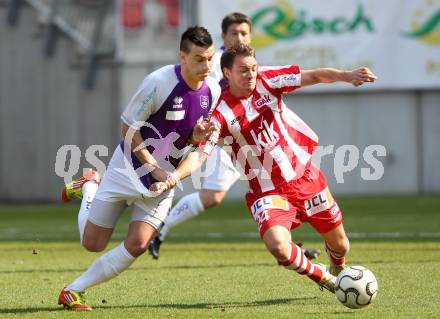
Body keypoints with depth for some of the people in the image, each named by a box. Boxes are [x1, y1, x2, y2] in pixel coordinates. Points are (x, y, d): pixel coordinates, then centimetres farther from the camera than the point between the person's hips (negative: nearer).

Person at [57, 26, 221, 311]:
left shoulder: (213, 90, -7)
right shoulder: (159, 82, -24)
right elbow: (128, 128, -14)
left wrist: (199, 136, -17)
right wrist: (154, 168, -16)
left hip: (165, 180, 4)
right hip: (129, 168, -4)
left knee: (137, 245, -12)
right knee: (93, 243, 4)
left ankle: (74, 291, 3)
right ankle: (89, 188, 35)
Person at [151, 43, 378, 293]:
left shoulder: (266, 81, -7)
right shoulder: (221, 114, -16)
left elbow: (313, 76, -12)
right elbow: (199, 154, -22)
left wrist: (347, 75, -29)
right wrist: (172, 178, -40)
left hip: (306, 177, 3)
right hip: (267, 190, -3)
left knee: (339, 244, 13)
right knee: (278, 246, -27)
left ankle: (339, 270, 52)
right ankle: (323, 277, 3)